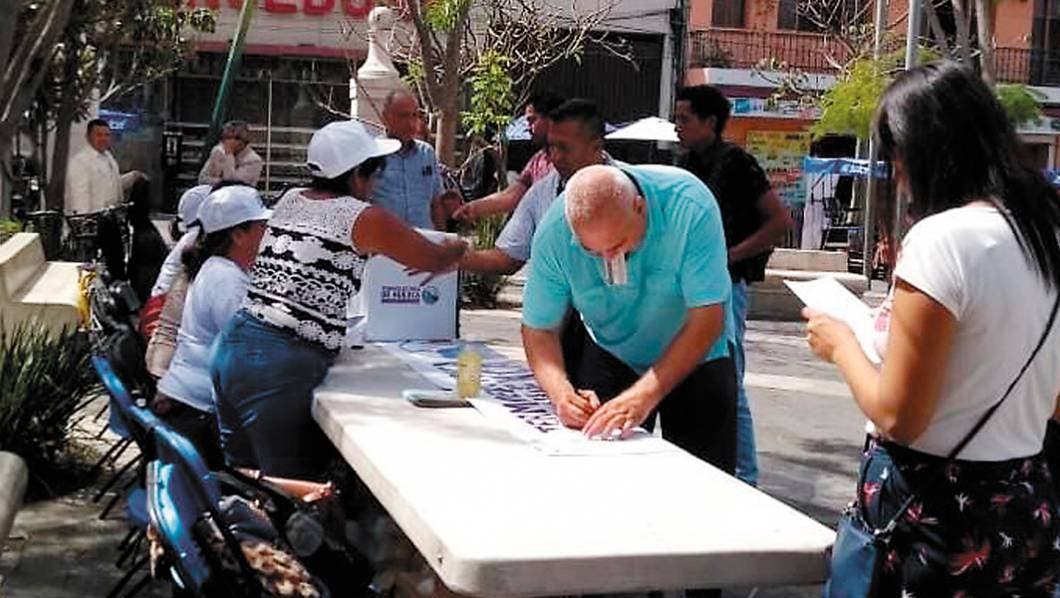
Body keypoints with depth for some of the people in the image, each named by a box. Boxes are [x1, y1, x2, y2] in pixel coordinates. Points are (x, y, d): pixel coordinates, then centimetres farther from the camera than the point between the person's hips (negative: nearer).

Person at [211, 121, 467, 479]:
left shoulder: (290, 201, 14)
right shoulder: (364, 219, -4)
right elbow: (434, 261, 6)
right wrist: (457, 248, 27)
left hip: (233, 343, 8)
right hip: (281, 367, -8)